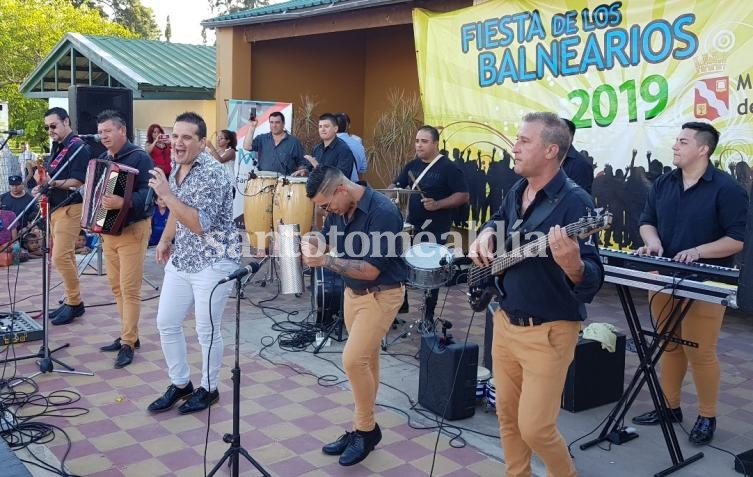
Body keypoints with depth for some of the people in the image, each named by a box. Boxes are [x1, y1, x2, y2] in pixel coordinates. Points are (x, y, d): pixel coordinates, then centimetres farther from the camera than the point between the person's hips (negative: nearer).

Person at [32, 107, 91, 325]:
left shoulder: (78, 147, -12)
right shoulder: (57, 146, 15)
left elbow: (77, 182, -18)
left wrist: (53, 183, -30)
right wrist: (42, 184, 4)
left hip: (69, 208, -9)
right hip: (55, 207, 9)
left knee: (60, 257, -12)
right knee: (66, 256, 10)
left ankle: (75, 303, -2)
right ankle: (71, 301, 16)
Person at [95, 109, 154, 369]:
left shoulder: (139, 157, -12)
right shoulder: (103, 159, 13)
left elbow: (147, 192, -23)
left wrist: (123, 203, -38)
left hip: (132, 230, -8)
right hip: (107, 229, 8)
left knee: (129, 288, -6)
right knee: (116, 286, 12)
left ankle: (127, 343, 0)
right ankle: (129, 334, 23)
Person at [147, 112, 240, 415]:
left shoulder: (212, 174, -21)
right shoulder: (178, 167, 7)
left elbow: (200, 224, -29)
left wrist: (166, 194, -29)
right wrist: (166, 240, 16)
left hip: (213, 263, -8)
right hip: (181, 260, 9)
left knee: (207, 330, 3)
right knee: (166, 323, 12)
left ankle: (208, 389, 24)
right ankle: (180, 384, 29)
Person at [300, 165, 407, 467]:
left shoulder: (382, 212, -26)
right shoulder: (339, 209, -3)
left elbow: (371, 270, -27)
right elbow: (327, 238, 13)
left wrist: (324, 261, -27)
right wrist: (308, 241, -11)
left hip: (381, 294, -8)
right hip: (353, 291, 8)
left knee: (354, 360, -12)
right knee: (365, 360, 14)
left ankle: (366, 429, 8)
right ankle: (364, 427, 25)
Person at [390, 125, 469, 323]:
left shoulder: (448, 167, -11)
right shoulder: (412, 165, 9)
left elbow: (464, 196, -15)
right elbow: (396, 185, 15)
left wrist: (437, 205, -25)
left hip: (435, 230, -6)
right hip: (412, 226, 6)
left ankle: (428, 316, 17)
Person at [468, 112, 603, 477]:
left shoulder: (573, 201, -19)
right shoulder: (516, 191, 5)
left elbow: (593, 282, -24)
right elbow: (497, 221, 27)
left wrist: (571, 264, -46)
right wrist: (485, 236, 4)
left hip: (547, 331, -7)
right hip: (505, 322, 7)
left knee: (535, 428, -3)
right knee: (507, 415, 17)